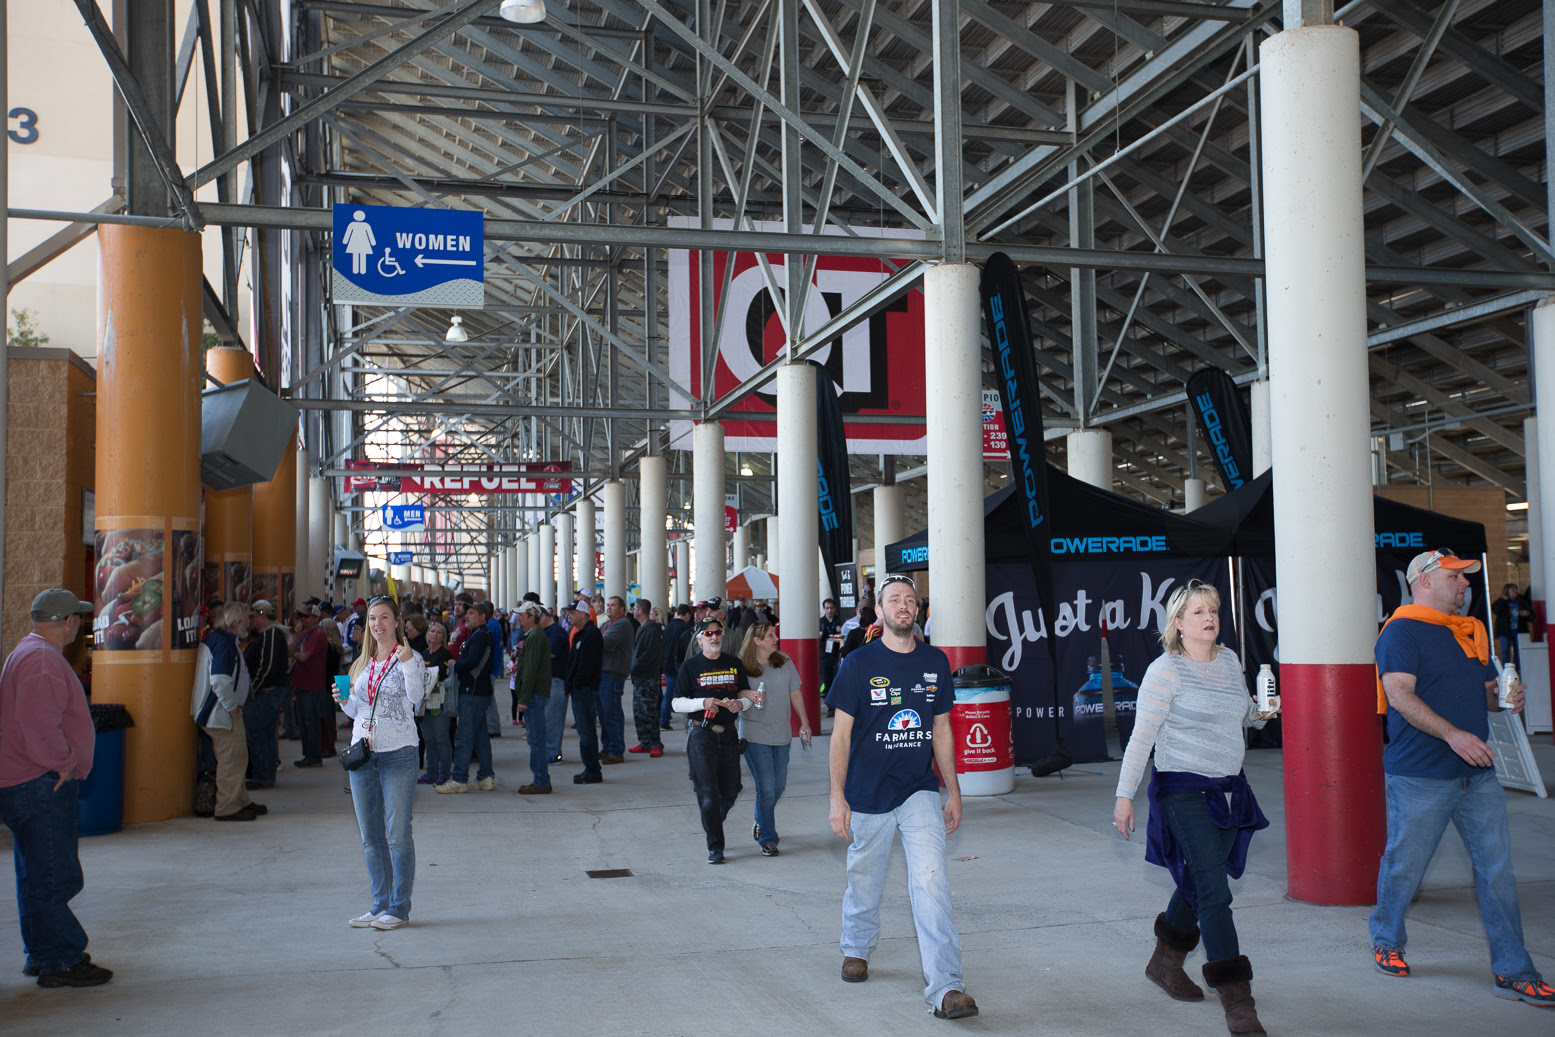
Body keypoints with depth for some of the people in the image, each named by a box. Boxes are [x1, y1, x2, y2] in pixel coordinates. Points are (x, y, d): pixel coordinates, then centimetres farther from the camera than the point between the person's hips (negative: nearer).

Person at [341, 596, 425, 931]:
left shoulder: (410, 659, -2)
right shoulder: (363, 663, 15)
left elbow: (416, 696, -19)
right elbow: (354, 710, 20)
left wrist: (408, 663, -31)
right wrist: (345, 699, -1)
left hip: (397, 753, -6)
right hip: (362, 752, 6)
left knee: (398, 834, -4)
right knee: (370, 836, 11)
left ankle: (399, 907, 5)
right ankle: (380, 904, 21)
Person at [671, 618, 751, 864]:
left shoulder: (734, 664, 9)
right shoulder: (690, 666, 0)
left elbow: (749, 696, 14)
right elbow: (677, 703, -2)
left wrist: (741, 703, -9)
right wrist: (702, 702, -17)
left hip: (728, 734, 4)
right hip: (701, 735, -3)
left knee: (730, 792, 8)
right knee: (708, 792, -6)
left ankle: (711, 822, 37)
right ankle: (715, 846, 4)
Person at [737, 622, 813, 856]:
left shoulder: (785, 663, 4)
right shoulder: (742, 668, -8)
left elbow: (795, 693, 11)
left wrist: (804, 722, 9)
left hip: (782, 735, 4)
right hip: (756, 736, -4)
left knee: (778, 787, 13)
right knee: (766, 789, -6)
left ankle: (762, 821, 39)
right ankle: (767, 839, 8)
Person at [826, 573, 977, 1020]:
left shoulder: (935, 662, 4)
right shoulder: (859, 663, -6)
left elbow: (941, 729, 12)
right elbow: (841, 733, -5)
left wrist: (953, 791, 10)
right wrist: (837, 797, -11)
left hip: (920, 792, 1)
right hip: (868, 795, -1)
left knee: (931, 882, -12)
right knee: (864, 881, 14)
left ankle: (945, 987, -13)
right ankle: (856, 949, 42)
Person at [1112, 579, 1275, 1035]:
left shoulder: (1229, 660, 9)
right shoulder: (1165, 670, -10)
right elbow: (1141, 736, -11)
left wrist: (1260, 713, 1)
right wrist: (1124, 795, -14)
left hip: (1228, 790, 7)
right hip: (1184, 792, -7)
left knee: (1197, 882, 18)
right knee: (1213, 892, -11)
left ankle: (1165, 961, 39)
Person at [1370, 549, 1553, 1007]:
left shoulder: (1471, 631, 17)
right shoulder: (1402, 631, -8)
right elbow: (1400, 695, -19)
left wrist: (1505, 698, 1)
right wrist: (1453, 734, -27)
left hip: (1477, 772, 7)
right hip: (1420, 776, -7)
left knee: (1497, 869, 3)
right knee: (1405, 864, 5)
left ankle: (1513, 972, 8)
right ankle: (1386, 941, 28)